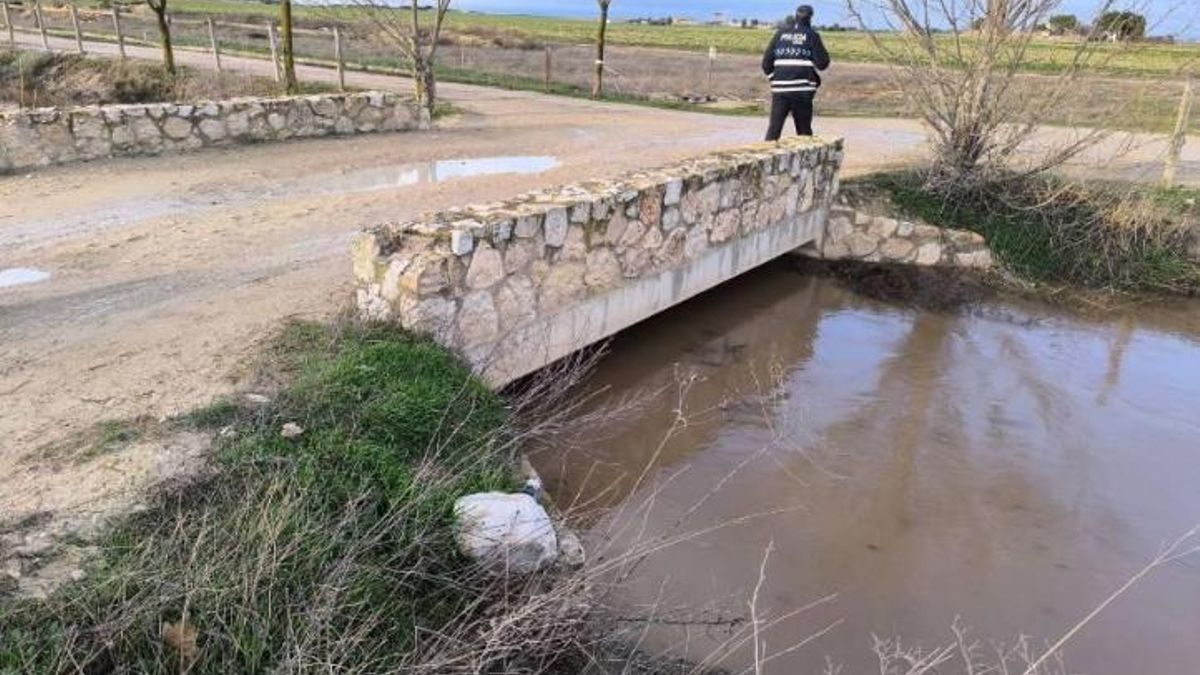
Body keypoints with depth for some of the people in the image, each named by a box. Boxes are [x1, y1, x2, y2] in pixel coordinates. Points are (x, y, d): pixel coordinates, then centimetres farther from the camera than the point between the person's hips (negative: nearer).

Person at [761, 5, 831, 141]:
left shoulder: (780, 33, 9)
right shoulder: (812, 35, 1)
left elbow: (766, 62, 8)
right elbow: (822, 63, -1)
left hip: (779, 89, 2)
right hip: (802, 90, -2)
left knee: (774, 128, 1)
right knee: (804, 130, 9)